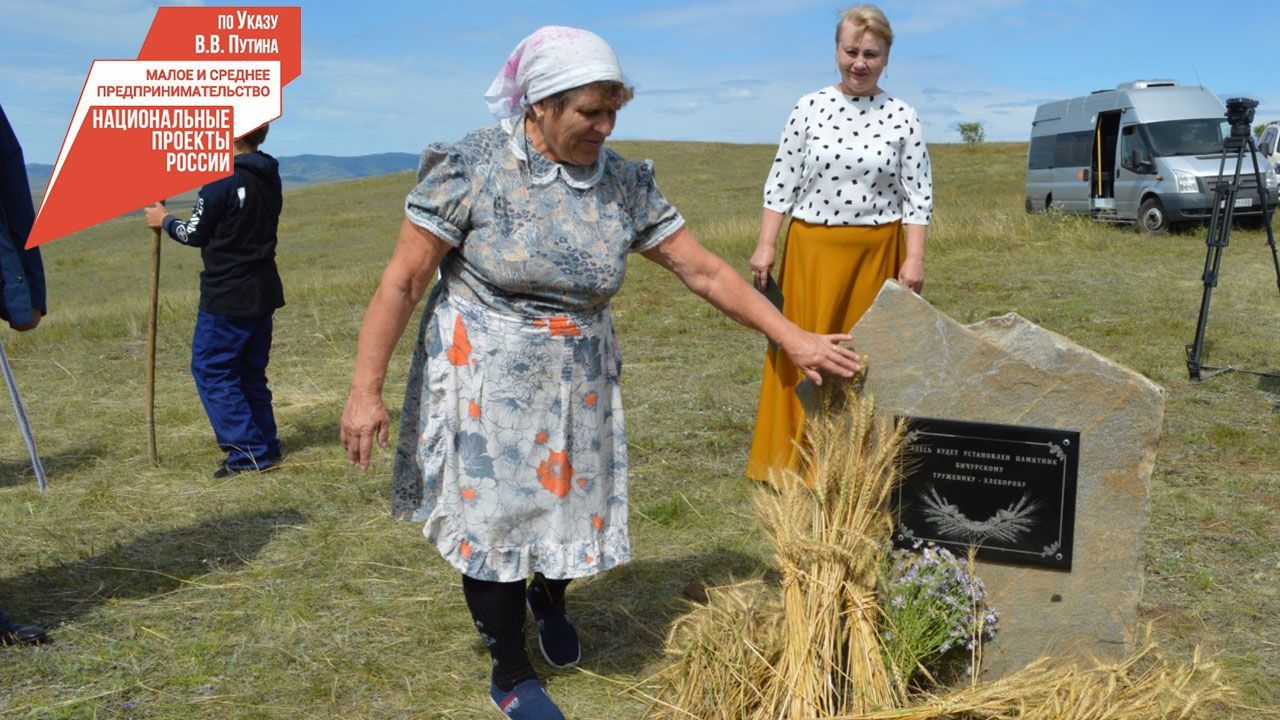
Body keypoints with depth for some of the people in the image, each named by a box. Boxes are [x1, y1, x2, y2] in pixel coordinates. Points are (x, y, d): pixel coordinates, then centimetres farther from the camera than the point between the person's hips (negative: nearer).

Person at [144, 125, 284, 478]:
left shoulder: (222, 180, -17)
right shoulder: (269, 177, 7)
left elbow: (196, 234, -9)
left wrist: (165, 220, 11)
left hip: (226, 296, -8)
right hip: (263, 292, 8)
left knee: (210, 368, 0)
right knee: (250, 372, 16)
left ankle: (248, 450, -3)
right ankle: (265, 446, 19)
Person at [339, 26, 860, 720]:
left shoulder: (624, 184, -4)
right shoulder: (470, 167, -15)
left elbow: (705, 271, -1)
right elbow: (402, 282, -14)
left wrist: (793, 339, -4)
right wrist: (365, 390, -17)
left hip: (577, 386, 4)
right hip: (484, 384, -3)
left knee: (574, 506, 13)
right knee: (495, 520, 5)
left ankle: (549, 598, 49)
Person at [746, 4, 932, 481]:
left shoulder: (902, 117, 1)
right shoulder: (810, 108, 2)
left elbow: (917, 195, 2)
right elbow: (782, 181, 3)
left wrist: (915, 259, -5)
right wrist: (765, 245, -2)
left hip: (876, 253, 0)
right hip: (811, 249, 0)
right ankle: (795, 458, 14)